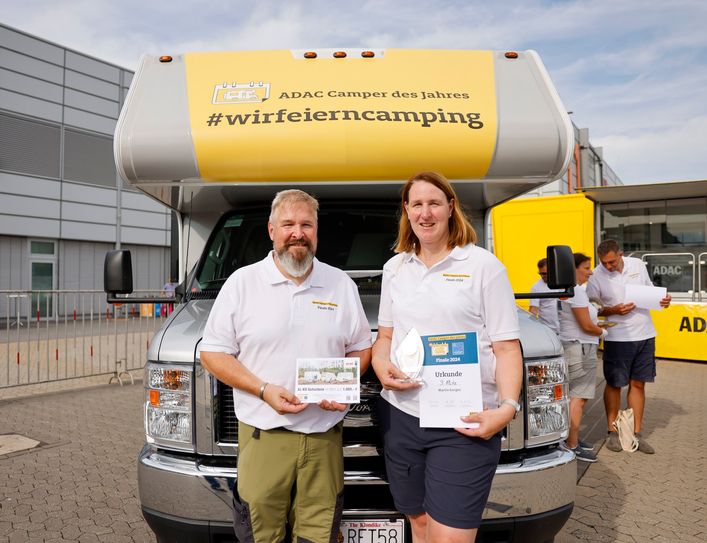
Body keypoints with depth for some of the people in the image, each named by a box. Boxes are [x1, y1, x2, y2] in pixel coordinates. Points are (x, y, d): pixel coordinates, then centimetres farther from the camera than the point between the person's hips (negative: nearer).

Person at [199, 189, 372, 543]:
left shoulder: (341, 284, 7)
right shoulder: (242, 282, 0)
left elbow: (361, 348, 15)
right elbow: (212, 353, 0)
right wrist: (264, 389, -12)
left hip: (324, 436, 2)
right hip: (262, 434, -1)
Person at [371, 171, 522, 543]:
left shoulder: (483, 266, -2)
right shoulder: (395, 268, 12)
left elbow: (506, 347, -4)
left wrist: (507, 406, -18)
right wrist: (381, 366, -3)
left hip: (465, 423, -4)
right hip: (400, 416, 5)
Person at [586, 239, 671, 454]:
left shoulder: (638, 265, 1)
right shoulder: (596, 277, -11)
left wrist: (662, 299, -4)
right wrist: (614, 311, -20)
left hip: (645, 334, 4)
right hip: (618, 338, -3)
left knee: (638, 384, 9)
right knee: (614, 384, 6)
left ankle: (636, 434, 19)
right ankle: (612, 433, 20)